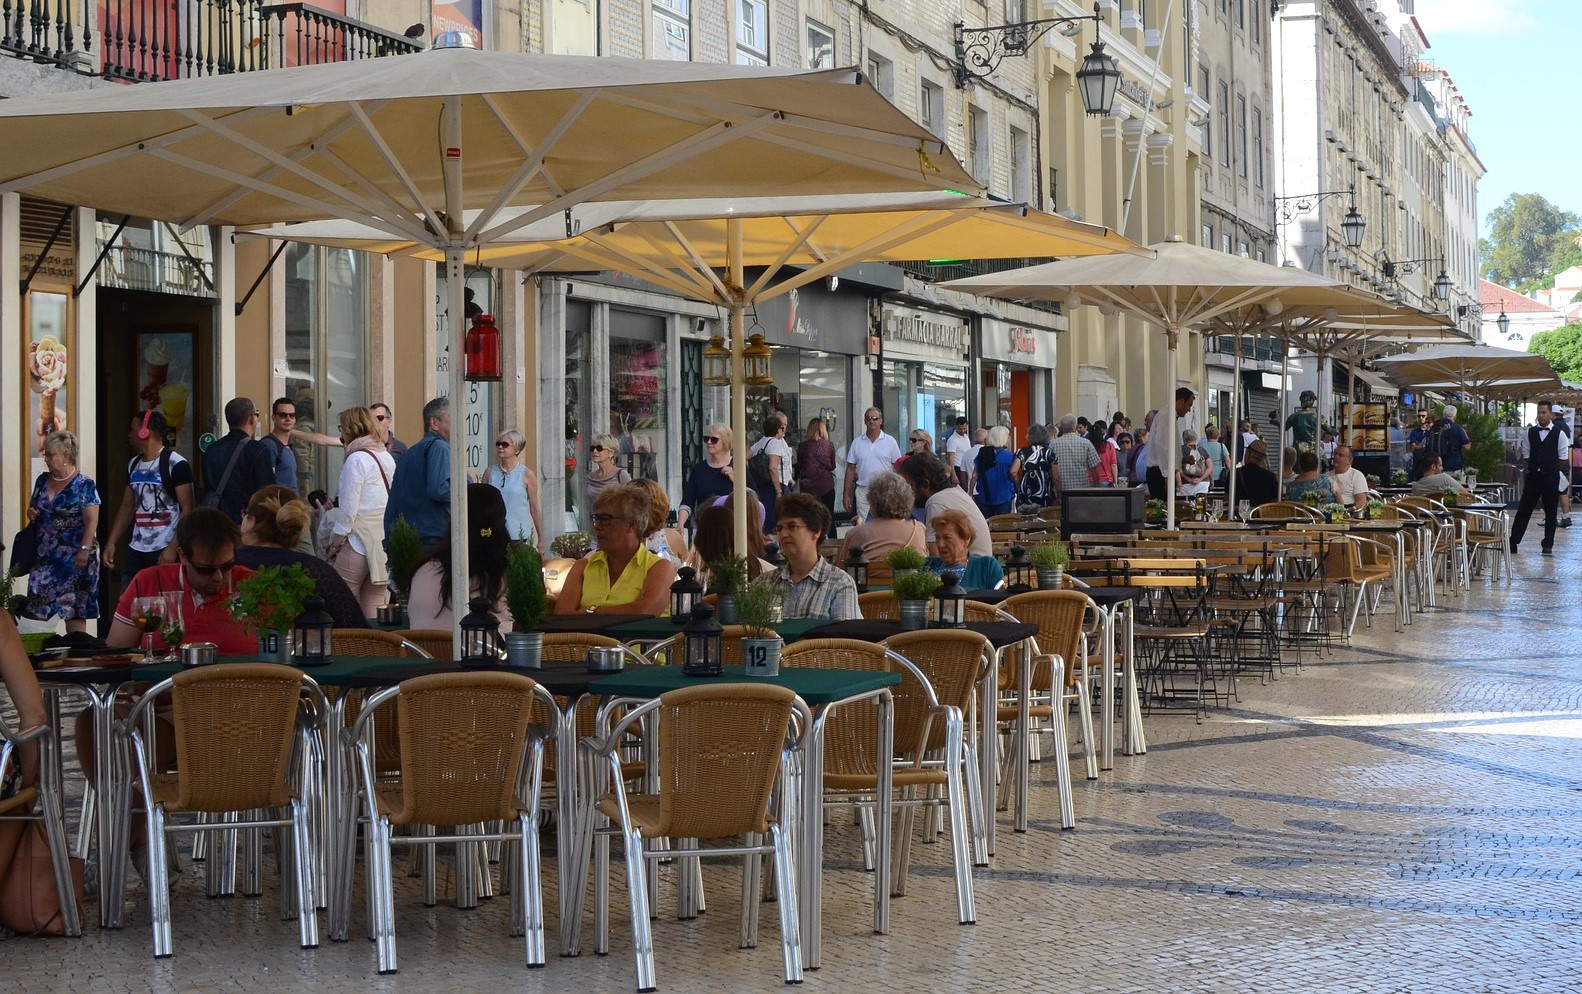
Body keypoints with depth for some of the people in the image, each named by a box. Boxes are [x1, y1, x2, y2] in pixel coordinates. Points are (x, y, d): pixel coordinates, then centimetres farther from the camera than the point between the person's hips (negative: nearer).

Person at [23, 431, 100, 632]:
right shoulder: (42, 480, 11)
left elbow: (92, 520, -12)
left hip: (73, 557, -6)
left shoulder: (84, 485, -8)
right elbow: (33, 506, 25)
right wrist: (31, 512, 1)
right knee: (38, 607, -1)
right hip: (44, 556, 6)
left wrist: (85, 550, -20)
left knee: (74, 610, -3)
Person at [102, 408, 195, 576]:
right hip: (136, 551, 6)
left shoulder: (175, 464, -9)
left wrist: (173, 548, -20)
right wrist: (111, 543, 13)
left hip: (165, 552, -6)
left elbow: (187, 510, -12)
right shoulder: (134, 465, 14)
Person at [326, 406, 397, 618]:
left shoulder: (356, 459, -10)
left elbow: (349, 510, -13)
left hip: (359, 540, -8)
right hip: (384, 542, 8)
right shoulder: (387, 457, 12)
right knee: (374, 610, 7)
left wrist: (335, 543, -5)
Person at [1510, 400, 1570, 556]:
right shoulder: (1530, 432, 5)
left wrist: (1551, 468, -2)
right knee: (1523, 509, 2)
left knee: (1550, 512, 5)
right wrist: (1534, 466, 3)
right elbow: (1526, 456, 11)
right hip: (1533, 476, 2)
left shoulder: (1559, 433, -2)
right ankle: (1513, 542, 4)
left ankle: (1548, 545, 12)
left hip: (1551, 477, -2)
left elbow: (1563, 458, 0)